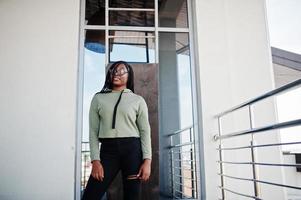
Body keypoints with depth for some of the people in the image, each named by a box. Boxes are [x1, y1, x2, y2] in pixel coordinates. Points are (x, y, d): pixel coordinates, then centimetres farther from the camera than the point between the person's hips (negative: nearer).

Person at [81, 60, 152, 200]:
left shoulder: (138, 100, 8)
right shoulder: (98, 98, 11)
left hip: (133, 150, -1)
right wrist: (95, 160, -4)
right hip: (108, 150, 1)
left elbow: (145, 131, 3)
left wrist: (147, 161, -7)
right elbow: (93, 131, 6)